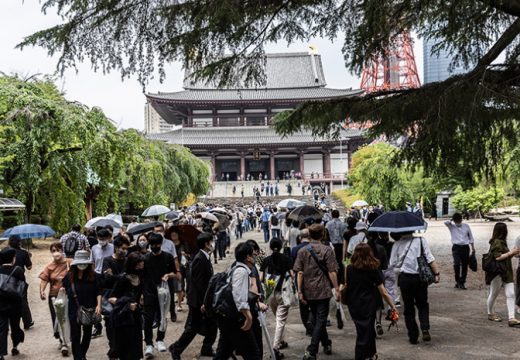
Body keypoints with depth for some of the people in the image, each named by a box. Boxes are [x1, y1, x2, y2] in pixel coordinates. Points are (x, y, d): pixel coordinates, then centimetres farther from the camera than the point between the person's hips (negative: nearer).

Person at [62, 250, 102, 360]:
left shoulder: (94, 276, -7)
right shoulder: (69, 277, -4)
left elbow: (98, 292, -6)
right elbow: (65, 291, 12)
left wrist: (98, 305, -15)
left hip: (89, 310, 1)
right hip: (74, 310, -1)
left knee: (87, 334, 16)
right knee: (75, 336, -1)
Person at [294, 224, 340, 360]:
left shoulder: (302, 251, 0)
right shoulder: (327, 250, -8)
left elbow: (299, 273, -3)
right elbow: (332, 272, -11)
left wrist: (300, 291, 0)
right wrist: (336, 289, -4)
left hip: (308, 292, 4)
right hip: (323, 290, -4)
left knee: (317, 319, 20)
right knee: (320, 320, 0)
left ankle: (327, 344, 34)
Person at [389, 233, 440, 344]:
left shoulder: (397, 244, 1)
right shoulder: (420, 240, -1)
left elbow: (392, 264, 0)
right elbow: (430, 259, -9)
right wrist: (437, 273, -8)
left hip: (404, 278, 0)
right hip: (420, 277, 0)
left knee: (408, 308, 11)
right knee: (423, 305, 17)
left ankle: (413, 337, 13)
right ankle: (425, 329, -4)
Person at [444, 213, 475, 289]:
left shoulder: (466, 226, 8)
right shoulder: (451, 227, 4)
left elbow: (470, 237, 13)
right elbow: (445, 222, -17)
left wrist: (473, 248, 10)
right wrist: (451, 220, 0)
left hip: (465, 247, 2)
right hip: (456, 247, -2)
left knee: (464, 266, 5)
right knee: (457, 264, -18)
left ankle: (462, 282, 15)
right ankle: (458, 281, -1)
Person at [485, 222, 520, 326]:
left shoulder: (502, 241, 16)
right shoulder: (496, 242, -15)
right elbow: (498, 257, -22)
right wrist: (510, 253, -15)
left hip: (507, 273, 9)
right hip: (497, 273, -9)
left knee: (510, 295, -1)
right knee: (493, 294, 9)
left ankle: (512, 318, -3)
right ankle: (490, 314, 26)